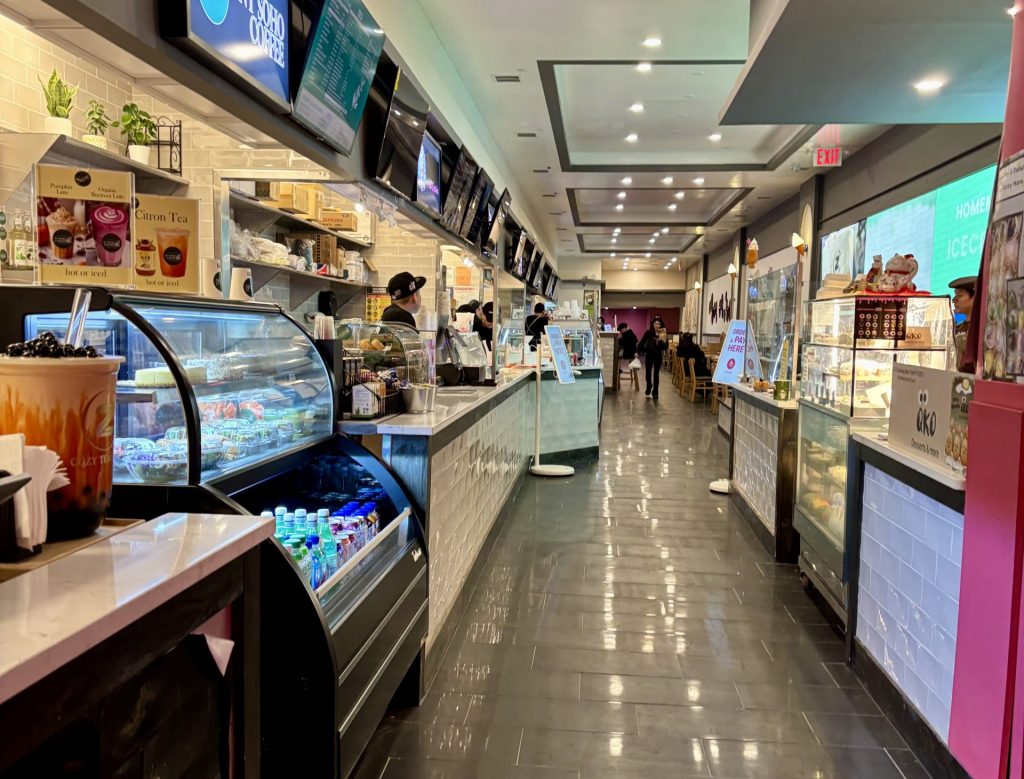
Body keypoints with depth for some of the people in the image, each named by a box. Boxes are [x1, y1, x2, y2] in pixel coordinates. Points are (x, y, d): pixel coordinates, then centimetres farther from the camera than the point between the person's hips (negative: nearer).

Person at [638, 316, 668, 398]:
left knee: (656, 374, 2)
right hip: (649, 355, 1)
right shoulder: (648, 332, -7)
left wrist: (661, 341, -28)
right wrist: (639, 351, -4)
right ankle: (649, 388, 31)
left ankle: (655, 392, 9)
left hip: (658, 356, -1)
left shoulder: (664, 334, -7)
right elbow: (642, 342, -1)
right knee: (648, 373, 8)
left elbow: (665, 347, -12)